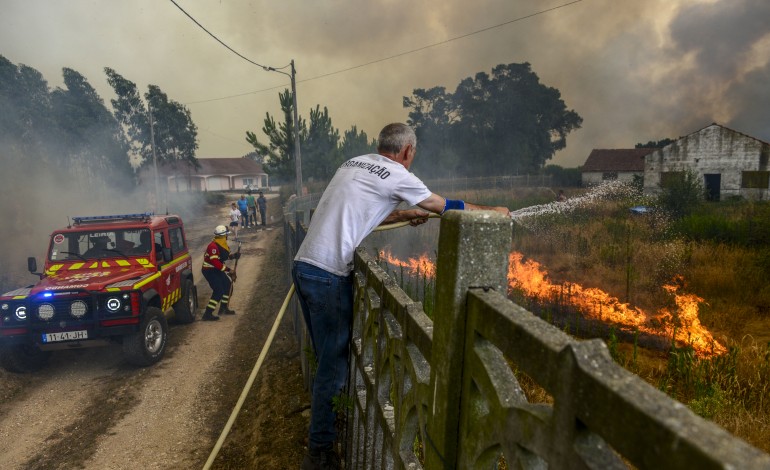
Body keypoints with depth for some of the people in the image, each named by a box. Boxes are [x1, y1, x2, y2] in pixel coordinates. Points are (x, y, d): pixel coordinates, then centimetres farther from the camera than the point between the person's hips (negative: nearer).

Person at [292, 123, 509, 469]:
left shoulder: (354, 164, 16)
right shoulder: (397, 177, -6)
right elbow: (447, 207, 3)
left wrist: (405, 215, 28)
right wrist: (492, 211, 18)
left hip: (303, 265, 9)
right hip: (328, 275, -9)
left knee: (327, 356, 19)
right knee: (335, 362, 2)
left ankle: (322, 427, 33)